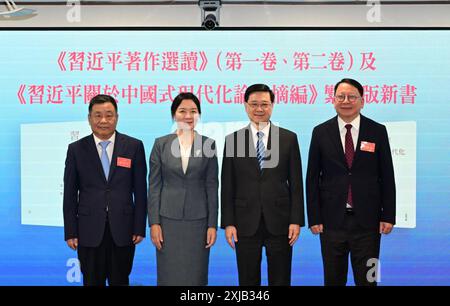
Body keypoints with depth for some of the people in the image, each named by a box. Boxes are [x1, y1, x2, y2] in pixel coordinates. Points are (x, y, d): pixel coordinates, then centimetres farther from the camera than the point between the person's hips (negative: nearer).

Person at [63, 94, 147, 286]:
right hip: (89, 232, 0)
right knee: (92, 282, 9)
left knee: (120, 281, 10)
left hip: (123, 230, 0)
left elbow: (140, 190, 2)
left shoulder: (134, 146, 1)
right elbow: (70, 194, 3)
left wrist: (139, 227, -1)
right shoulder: (76, 149, 2)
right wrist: (70, 232, 0)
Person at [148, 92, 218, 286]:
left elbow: (212, 186, 2)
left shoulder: (208, 144, 1)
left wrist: (213, 224, -2)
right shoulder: (161, 144, 1)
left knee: (195, 275, 6)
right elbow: (154, 185, 1)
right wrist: (154, 222, -4)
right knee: (169, 275, 5)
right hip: (168, 219, 0)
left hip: (198, 220, 0)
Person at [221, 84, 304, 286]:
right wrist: (228, 223, -2)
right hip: (246, 223, 1)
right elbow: (227, 186, 4)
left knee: (281, 281, 8)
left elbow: (295, 183, 2)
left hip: (279, 222, 0)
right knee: (247, 282, 9)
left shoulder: (289, 138, 3)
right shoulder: (233, 140, 4)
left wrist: (296, 220, -3)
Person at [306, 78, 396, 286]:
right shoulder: (321, 132, 2)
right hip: (332, 220, 1)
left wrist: (388, 216, -1)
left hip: (367, 220, 0)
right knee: (333, 279, 11)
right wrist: (314, 218, -2)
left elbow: (387, 177, 3)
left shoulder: (377, 131, 1)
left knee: (367, 279, 7)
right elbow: (312, 178, 3)